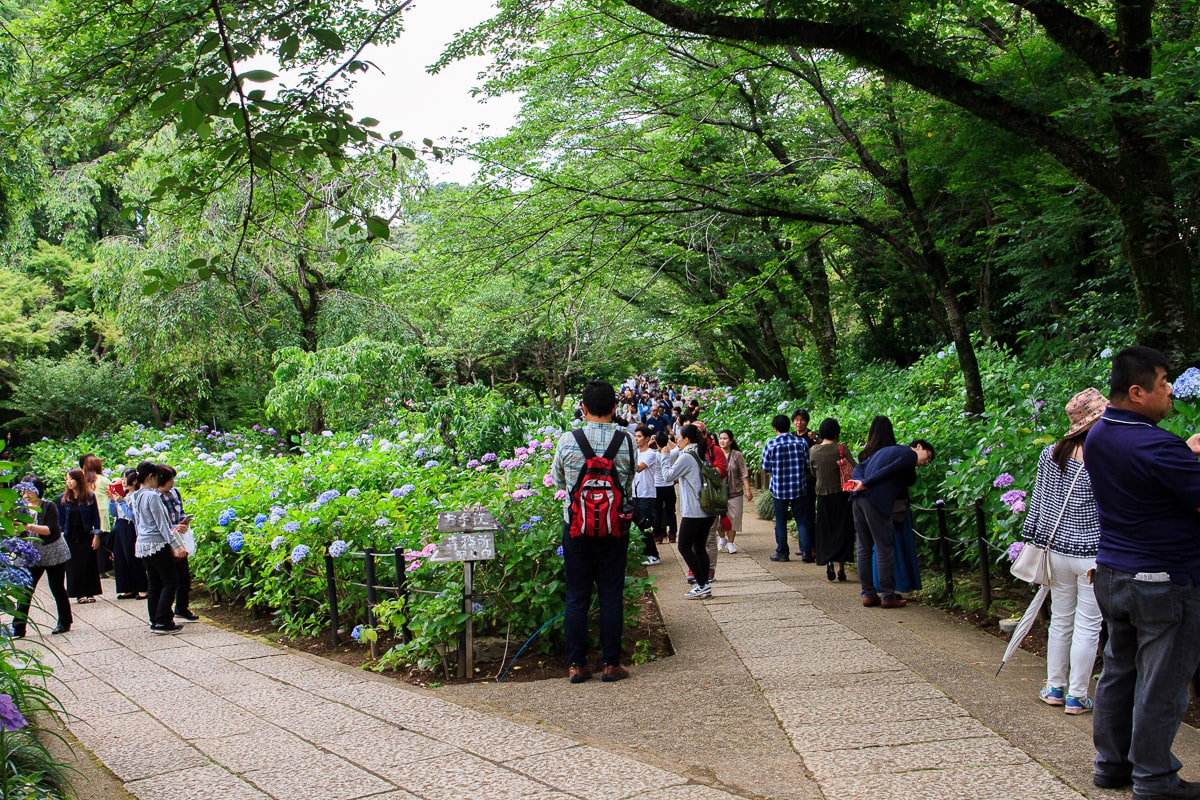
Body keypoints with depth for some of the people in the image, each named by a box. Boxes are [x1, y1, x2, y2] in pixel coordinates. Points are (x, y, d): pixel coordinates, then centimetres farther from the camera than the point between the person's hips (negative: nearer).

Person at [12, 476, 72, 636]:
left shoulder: (49, 507, -9)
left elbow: (52, 530, -19)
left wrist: (30, 526, -28)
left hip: (54, 555, -4)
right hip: (31, 556, 4)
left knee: (57, 588, 6)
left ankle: (64, 622, 22)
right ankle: (18, 629, -4)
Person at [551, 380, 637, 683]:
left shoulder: (568, 440, -9)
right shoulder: (626, 442, -8)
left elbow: (558, 480, 7)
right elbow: (629, 485, 5)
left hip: (576, 525, 0)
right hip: (614, 526, 0)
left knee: (576, 596, 9)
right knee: (611, 596, 8)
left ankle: (576, 665, 13)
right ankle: (611, 664, 13)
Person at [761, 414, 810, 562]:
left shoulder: (771, 445, -9)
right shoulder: (802, 443, -4)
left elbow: (765, 468, -2)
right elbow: (808, 466, 1)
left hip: (779, 489, -1)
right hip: (799, 488, 1)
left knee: (780, 522, 8)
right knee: (801, 520, 8)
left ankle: (782, 553, 13)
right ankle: (806, 551, 4)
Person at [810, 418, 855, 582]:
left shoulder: (813, 451, -1)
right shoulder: (840, 449, -12)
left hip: (822, 495, 2)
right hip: (841, 495, -2)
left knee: (825, 531, 12)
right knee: (842, 530, 6)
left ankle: (828, 562, -6)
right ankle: (841, 568, 3)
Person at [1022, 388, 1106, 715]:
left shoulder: (1050, 453, 1)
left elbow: (1038, 499, 9)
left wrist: (1033, 537, 18)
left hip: (1057, 549, 5)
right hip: (1093, 553, -5)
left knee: (1060, 620, 17)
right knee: (1087, 627, 5)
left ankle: (1054, 687, 26)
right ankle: (1077, 697, 11)